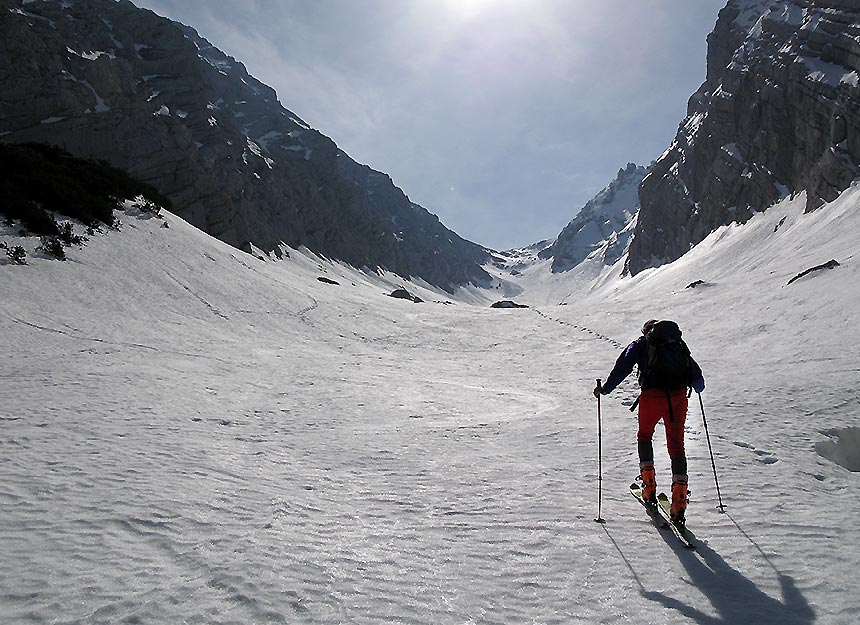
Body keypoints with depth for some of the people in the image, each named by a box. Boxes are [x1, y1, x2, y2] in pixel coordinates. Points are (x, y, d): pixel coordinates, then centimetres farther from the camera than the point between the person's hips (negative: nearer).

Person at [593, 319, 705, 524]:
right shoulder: (679, 343, 25)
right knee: (676, 445, 10)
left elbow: (622, 367, 2)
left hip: (653, 395, -2)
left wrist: (605, 389, 8)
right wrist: (698, 387, 51)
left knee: (644, 435, 22)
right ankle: (679, 499, -1)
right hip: (679, 396, 2)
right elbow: (697, 377, 30)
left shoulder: (641, 344, 15)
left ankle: (649, 485, 13)